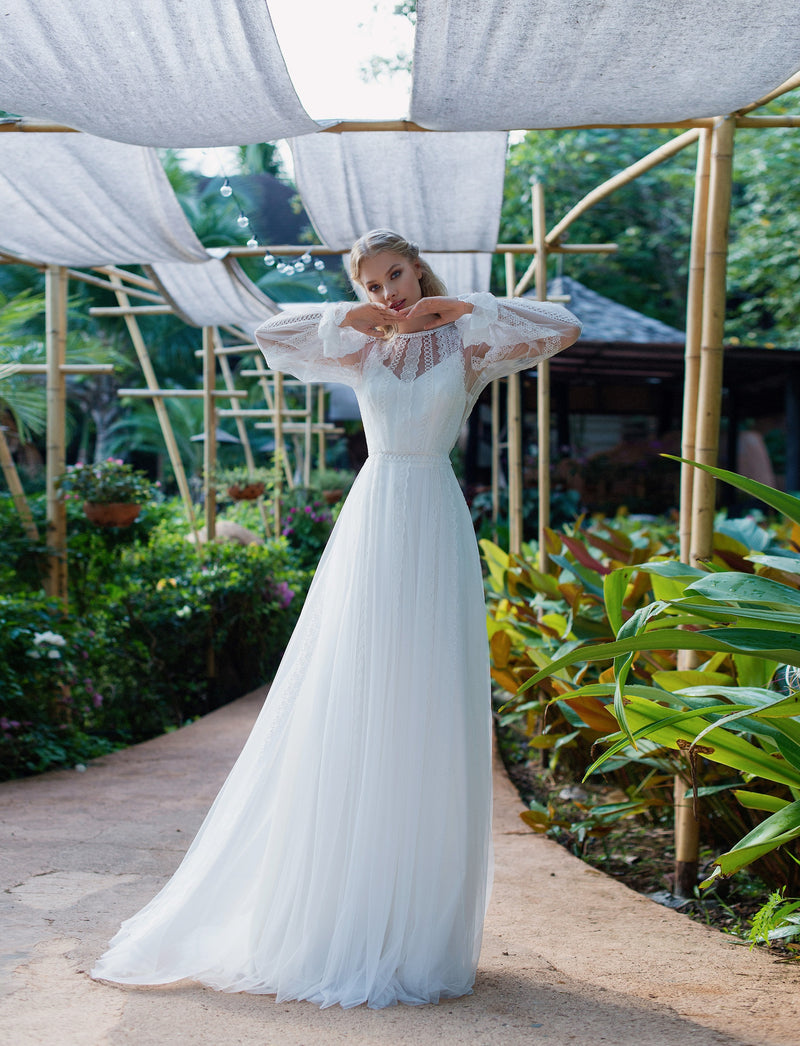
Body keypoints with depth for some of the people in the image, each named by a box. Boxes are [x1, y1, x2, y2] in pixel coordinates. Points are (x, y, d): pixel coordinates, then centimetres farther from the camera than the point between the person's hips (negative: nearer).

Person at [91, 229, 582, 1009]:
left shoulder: (465, 345, 6)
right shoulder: (361, 350, 13)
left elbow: (564, 329, -6)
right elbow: (269, 334, 11)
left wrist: (463, 306, -5)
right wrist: (347, 315, 2)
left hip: (432, 534, -2)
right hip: (369, 527, 2)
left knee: (427, 720, -2)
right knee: (346, 714, 1)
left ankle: (418, 923, 7)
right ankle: (336, 919, 10)